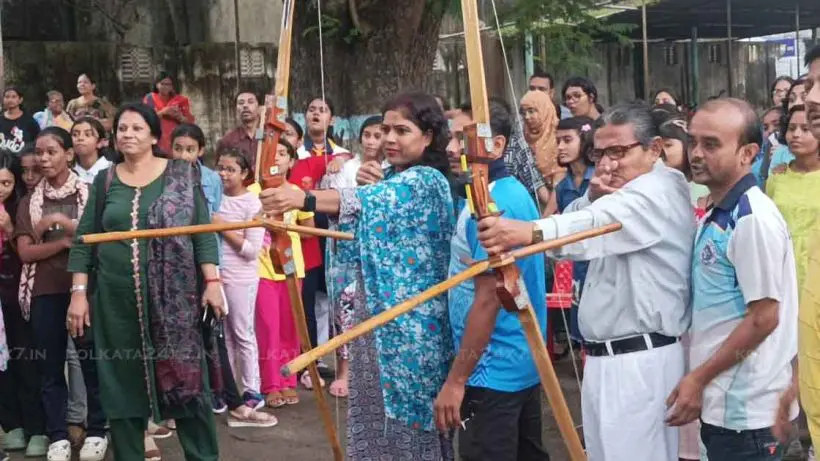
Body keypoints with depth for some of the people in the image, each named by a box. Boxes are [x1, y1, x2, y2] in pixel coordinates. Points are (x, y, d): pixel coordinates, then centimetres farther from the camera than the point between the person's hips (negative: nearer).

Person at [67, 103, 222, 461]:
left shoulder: (181, 175, 2)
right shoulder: (105, 181, 8)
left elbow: (202, 232, -1)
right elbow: (84, 240, 8)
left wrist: (212, 282, -9)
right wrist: (79, 293, 1)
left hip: (174, 296, -2)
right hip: (117, 299, 2)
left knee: (186, 379, 0)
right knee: (123, 384, 7)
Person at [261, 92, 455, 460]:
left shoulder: (427, 181, -13)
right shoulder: (389, 178, 16)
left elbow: (372, 200, -31)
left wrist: (303, 198, -44)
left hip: (409, 323, -8)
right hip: (375, 315, 9)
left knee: (407, 415, -3)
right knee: (373, 411, 11)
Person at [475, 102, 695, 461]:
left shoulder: (660, 190, -16)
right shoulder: (627, 191, 18)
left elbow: (597, 225, -36)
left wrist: (530, 231, -52)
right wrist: (592, 198, -11)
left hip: (640, 361, -10)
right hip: (604, 358, 10)